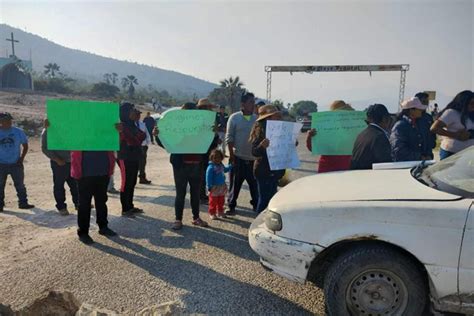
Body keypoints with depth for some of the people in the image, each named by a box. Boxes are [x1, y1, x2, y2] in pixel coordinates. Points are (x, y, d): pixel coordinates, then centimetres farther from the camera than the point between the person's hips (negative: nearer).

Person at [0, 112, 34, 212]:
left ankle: (23, 203, 15)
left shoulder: (19, 132, 0)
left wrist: (21, 159, -2)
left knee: (20, 185, 6)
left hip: (16, 164, 0)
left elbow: (25, 146, 7)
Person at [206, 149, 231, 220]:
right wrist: (209, 186, -22)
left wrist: (231, 166, 21)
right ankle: (212, 213, 18)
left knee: (221, 201, 18)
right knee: (213, 202, 4)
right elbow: (208, 177, -21)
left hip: (222, 187, 8)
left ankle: (220, 212, 32)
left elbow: (225, 170, 28)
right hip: (214, 187, -8)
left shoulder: (221, 165, 6)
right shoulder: (211, 167, -20)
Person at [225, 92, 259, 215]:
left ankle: (256, 205, 25)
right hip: (238, 158, -2)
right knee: (235, 184, 6)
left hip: (253, 158, 3)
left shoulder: (257, 119, 5)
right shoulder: (234, 118, -3)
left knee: (255, 184, 9)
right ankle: (231, 206, 19)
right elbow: (229, 137, -4)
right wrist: (231, 154, -8)